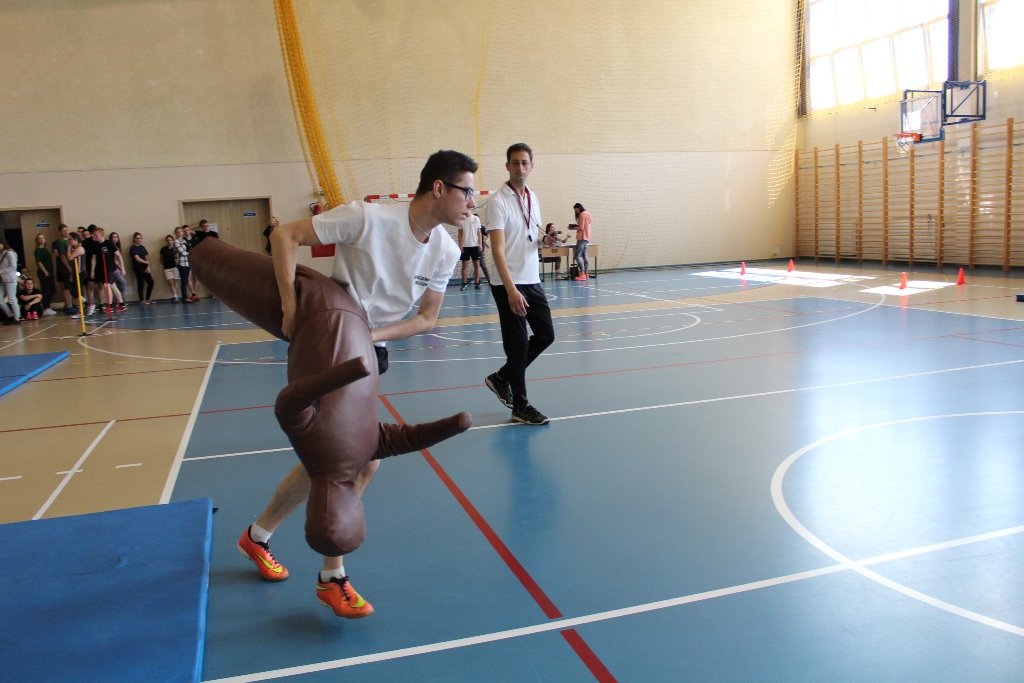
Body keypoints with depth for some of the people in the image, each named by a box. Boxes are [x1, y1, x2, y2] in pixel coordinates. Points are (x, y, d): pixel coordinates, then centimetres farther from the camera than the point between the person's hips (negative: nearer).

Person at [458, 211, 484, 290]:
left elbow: (479, 232, 6)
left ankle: (477, 283, 7)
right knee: (464, 265, 0)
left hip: (475, 245, 0)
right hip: (465, 246, 0)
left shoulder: (476, 218, 5)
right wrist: (460, 246, -4)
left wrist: (480, 244, -2)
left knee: (477, 264, 2)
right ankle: (464, 284, 4)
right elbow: (460, 234, 5)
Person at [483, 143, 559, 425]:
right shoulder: (498, 201, -13)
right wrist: (511, 289, -29)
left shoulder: (533, 198, 10)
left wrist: (544, 239, -2)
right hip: (509, 286, -7)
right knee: (518, 344, -3)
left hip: (533, 282, 8)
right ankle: (520, 407, 11)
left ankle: (501, 378, 27)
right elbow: (498, 250, -20)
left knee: (545, 335, 11)